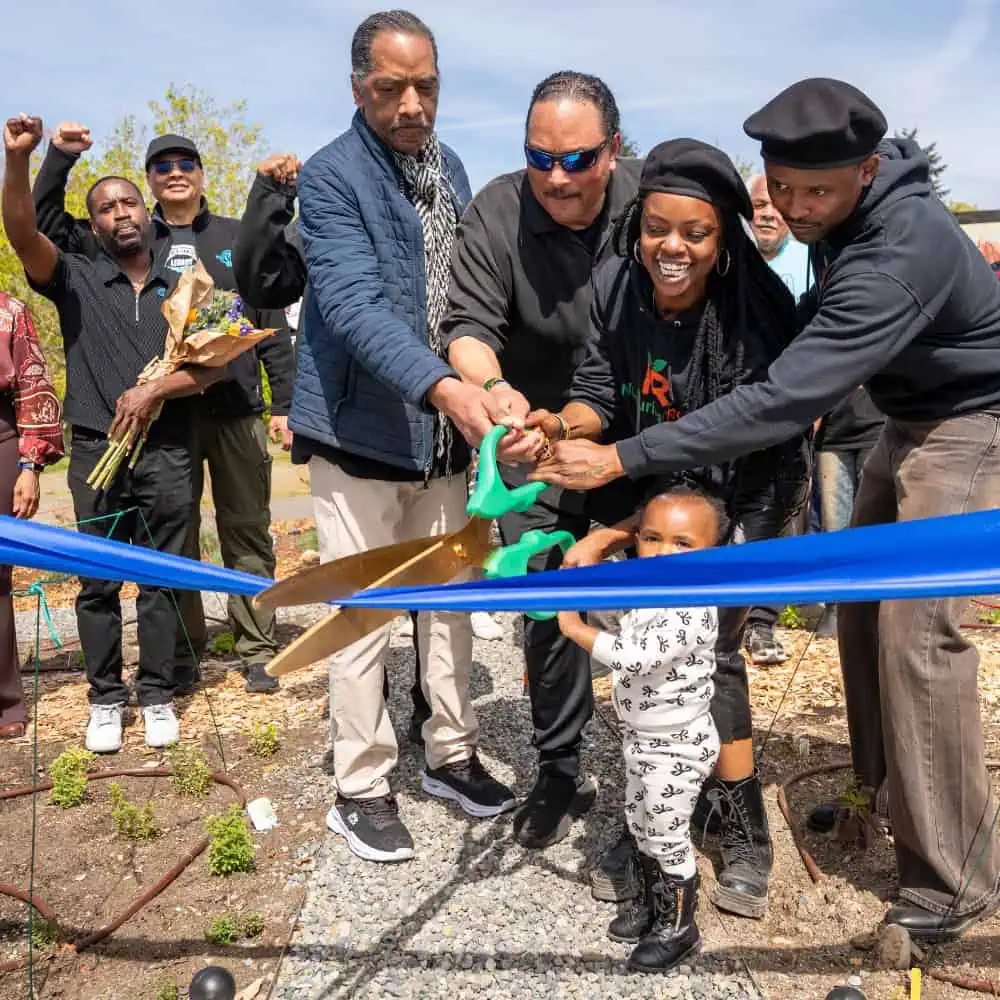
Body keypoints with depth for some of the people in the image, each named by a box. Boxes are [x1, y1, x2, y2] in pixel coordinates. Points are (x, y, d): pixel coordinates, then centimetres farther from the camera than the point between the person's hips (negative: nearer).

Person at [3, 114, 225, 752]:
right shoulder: (77, 280, 7)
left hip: (167, 453, 1)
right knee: (99, 583, 5)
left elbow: (214, 364, 3)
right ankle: (106, 699, 17)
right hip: (97, 453, 0)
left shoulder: (181, 287, 10)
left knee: (161, 579, 5)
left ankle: (158, 696, 16)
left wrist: (155, 391, -10)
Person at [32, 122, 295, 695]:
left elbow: (271, 322, 8)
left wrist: (284, 402, 2)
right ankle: (185, 652, 18)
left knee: (247, 533, 4)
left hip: (237, 410, 0)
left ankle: (257, 650, 13)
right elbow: (47, 228, 11)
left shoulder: (237, 237, 10)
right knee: (175, 538, 6)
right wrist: (59, 158, -2)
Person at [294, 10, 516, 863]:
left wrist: (477, 394, 8)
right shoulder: (330, 177, -11)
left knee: (451, 600, 15)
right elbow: (354, 305, -25)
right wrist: (443, 388, -39)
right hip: (361, 432, -6)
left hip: (443, 430, 6)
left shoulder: (451, 170, 10)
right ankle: (361, 788, 19)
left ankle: (451, 755, 32)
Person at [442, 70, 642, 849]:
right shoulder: (497, 212, -15)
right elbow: (468, 324, -23)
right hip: (539, 438, -1)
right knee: (550, 608, -1)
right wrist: (494, 389, -42)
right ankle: (561, 774, 19)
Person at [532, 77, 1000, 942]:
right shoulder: (842, 208, -6)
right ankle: (882, 797, 25)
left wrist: (623, 460, -42)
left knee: (916, 629, -15)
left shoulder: (901, 253, -35)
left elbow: (783, 400, -41)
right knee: (862, 606, 9)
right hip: (910, 419, 9)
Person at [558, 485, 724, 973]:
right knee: (641, 824, 23)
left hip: (677, 748, -9)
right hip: (641, 739, 9)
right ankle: (652, 901, 44)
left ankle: (679, 927, 28)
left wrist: (575, 628, -31)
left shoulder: (693, 613, -31)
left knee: (668, 836, 7)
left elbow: (633, 658, -39)